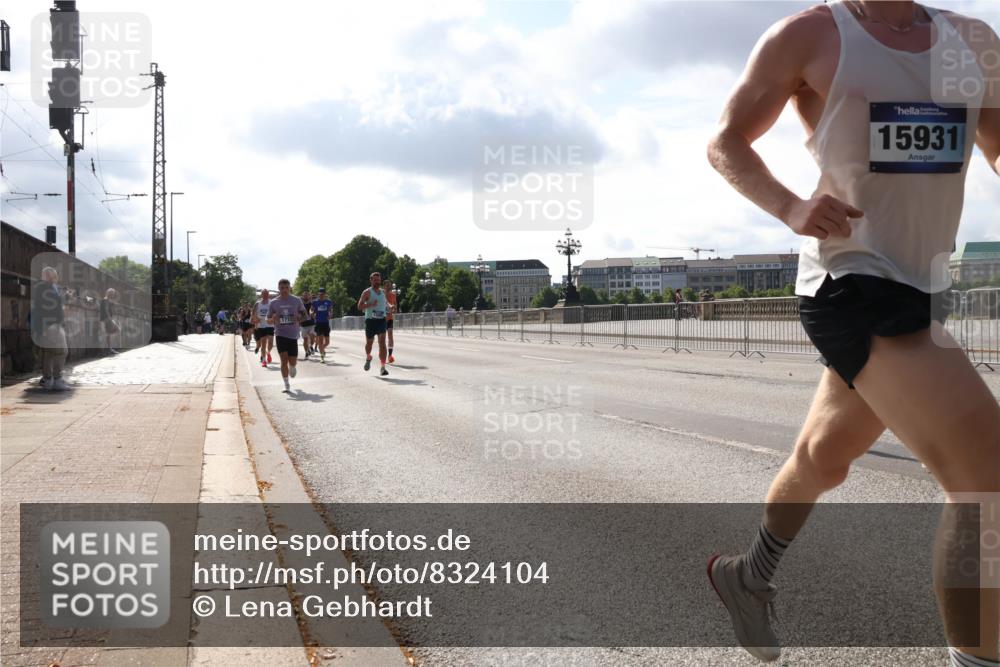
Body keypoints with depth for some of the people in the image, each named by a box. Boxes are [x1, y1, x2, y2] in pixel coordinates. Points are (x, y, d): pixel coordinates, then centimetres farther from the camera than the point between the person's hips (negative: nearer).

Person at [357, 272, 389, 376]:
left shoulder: (383, 292, 13)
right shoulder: (367, 292, -3)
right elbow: (359, 306, -10)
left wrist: (389, 306, 7)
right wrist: (371, 304, -24)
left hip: (382, 320, 3)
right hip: (370, 320, -3)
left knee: (382, 343, -11)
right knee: (369, 342, 10)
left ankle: (383, 368, -15)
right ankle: (368, 358, 43)